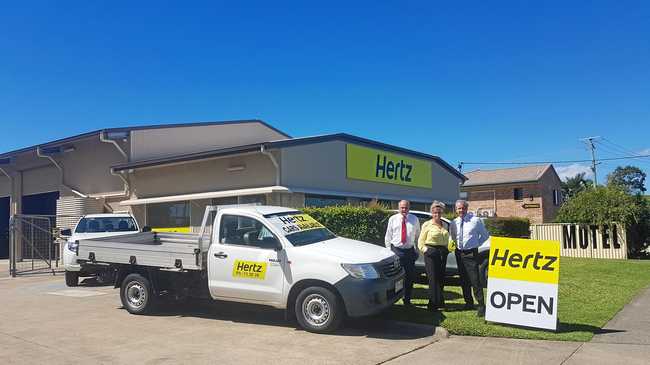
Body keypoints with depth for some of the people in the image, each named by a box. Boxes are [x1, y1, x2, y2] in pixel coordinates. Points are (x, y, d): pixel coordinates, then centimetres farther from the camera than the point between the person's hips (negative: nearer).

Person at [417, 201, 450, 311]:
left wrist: (447, 249, 9)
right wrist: (425, 250, -10)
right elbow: (421, 241, 2)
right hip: (431, 253, -5)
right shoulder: (427, 225, 1)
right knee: (433, 278, -7)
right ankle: (433, 304, -3)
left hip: (443, 253, 5)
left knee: (441, 278, 8)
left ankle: (439, 302, 19)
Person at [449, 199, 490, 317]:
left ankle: (481, 306, -5)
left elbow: (485, 235, 5)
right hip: (459, 253, 5)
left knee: (475, 280, -9)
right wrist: (452, 245, 2)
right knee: (463, 280, 12)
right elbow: (451, 237, 18)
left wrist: (476, 244, 1)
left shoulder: (475, 220, -5)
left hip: (471, 253, -5)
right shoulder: (453, 223, 6)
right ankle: (468, 303, 25)